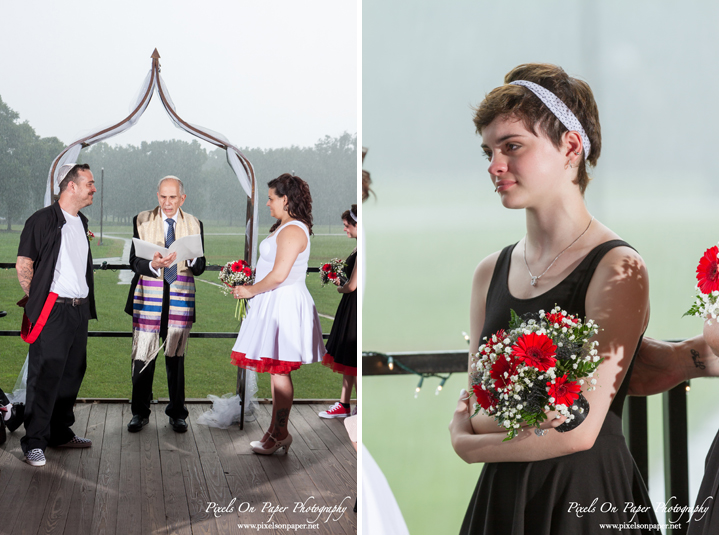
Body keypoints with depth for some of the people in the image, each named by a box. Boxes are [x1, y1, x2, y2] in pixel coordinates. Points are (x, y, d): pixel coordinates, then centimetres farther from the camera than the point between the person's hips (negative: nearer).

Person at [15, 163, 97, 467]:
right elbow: (23, 264, -8)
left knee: (72, 373, 13)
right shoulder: (43, 220, -9)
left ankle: (60, 433, 25)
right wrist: (36, 301, -5)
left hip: (79, 309, 8)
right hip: (52, 310, -8)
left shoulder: (81, 223, 16)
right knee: (45, 376, -5)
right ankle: (34, 442, 1)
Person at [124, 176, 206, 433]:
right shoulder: (142, 221, 4)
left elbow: (200, 268, 5)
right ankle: (140, 413, 12)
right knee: (143, 357, -1)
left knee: (176, 356, 6)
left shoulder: (194, 224, 7)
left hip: (180, 298, 1)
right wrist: (153, 265, -23)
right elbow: (134, 261, -3)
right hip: (148, 295, -1)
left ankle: (177, 413, 17)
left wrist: (190, 258, -18)